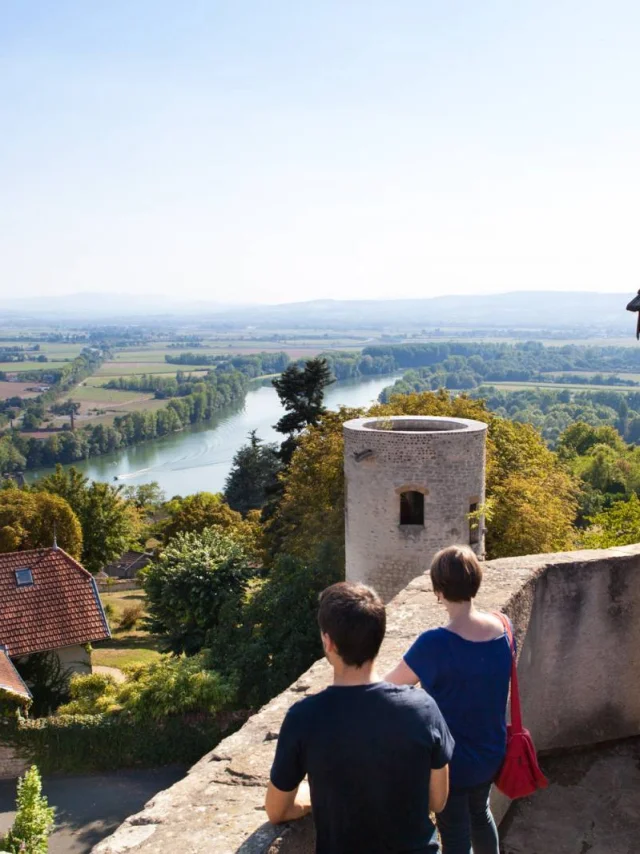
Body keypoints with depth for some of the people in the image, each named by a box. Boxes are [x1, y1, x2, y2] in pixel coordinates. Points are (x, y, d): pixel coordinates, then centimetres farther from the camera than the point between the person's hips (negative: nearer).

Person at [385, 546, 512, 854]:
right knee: (480, 813, 31)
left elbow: (389, 687, -17)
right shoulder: (500, 626, -11)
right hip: (490, 752, 6)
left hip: (453, 760, -6)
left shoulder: (435, 644, -30)